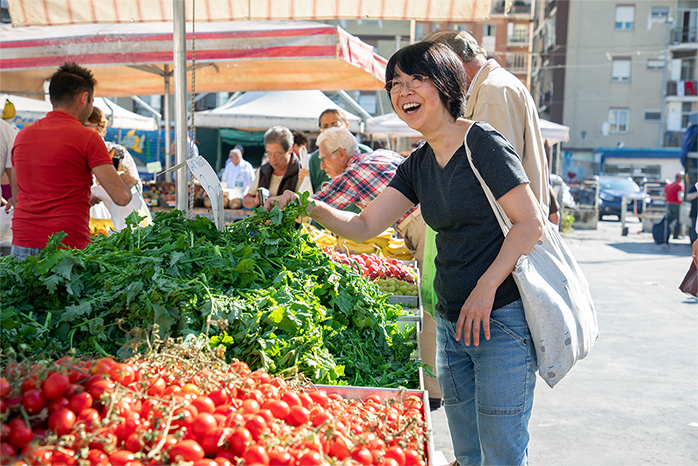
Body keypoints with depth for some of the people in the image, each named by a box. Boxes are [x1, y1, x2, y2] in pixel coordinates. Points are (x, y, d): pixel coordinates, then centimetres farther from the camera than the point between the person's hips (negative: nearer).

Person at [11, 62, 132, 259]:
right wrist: (127, 182, 13)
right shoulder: (88, 138, -7)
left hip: (22, 245, 5)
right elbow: (121, 197, -11)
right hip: (67, 247, -5)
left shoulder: (22, 135, 11)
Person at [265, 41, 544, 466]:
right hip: (452, 320, 8)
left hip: (502, 319, -7)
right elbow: (364, 226, 9)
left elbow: (530, 223, -14)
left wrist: (486, 288, -19)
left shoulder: (483, 144, -11)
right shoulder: (418, 165, 11)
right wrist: (313, 208, -7)